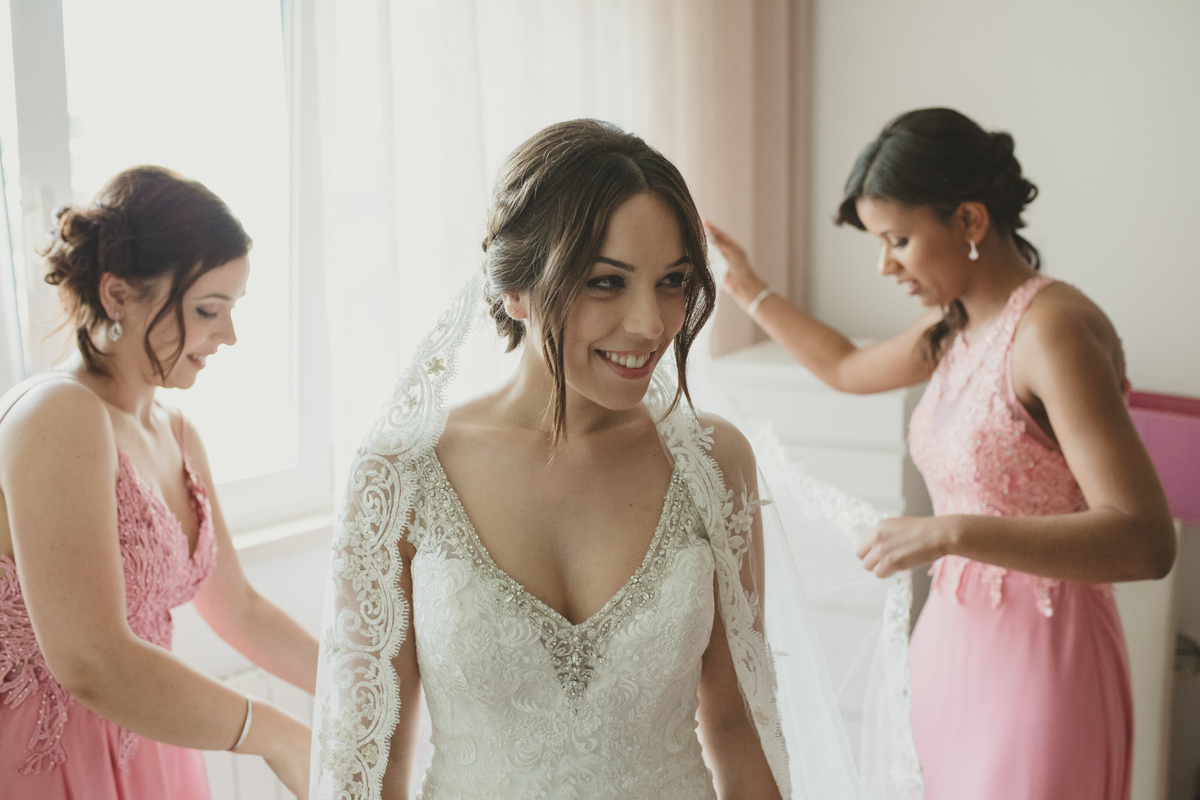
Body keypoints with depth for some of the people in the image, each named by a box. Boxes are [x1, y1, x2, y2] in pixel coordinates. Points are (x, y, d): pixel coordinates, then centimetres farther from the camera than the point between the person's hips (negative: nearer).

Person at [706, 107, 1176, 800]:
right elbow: (848, 367, 28)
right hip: (957, 634, 7)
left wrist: (950, 533, -31)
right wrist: (748, 289, 26)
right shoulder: (954, 326, 6)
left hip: (1041, 651, -7)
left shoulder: (1053, 329, -19)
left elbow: (1147, 542, -26)